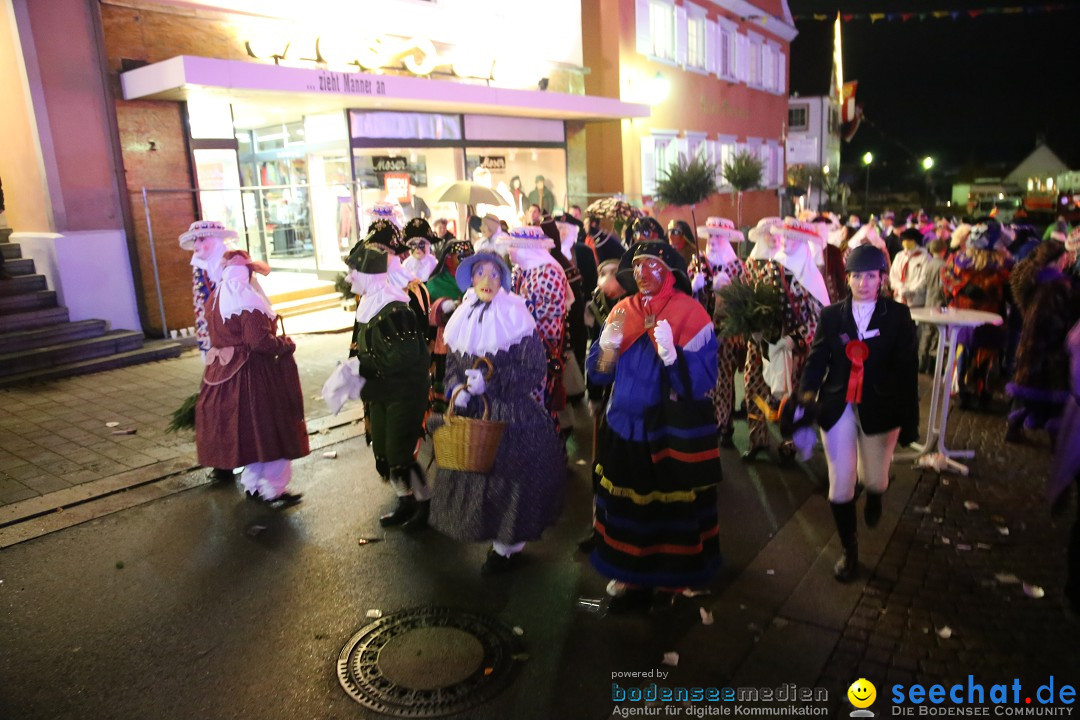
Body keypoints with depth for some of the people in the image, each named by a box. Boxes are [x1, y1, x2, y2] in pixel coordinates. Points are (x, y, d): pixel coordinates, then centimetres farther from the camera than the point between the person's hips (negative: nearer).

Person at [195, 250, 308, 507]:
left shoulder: (215, 299, 9)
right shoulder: (248, 301, -19)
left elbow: (216, 336, 17)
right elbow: (260, 341, -24)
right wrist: (286, 344, -10)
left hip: (224, 370, 9)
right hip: (251, 374, -9)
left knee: (242, 429, 17)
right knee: (266, 428, 2)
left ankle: (252, 483, 29)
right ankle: (273, 489, 9)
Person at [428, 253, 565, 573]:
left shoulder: (516, 318, -12)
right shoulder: (462, 319, 4)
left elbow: (535, 370, -13)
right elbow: (452, 363, 13)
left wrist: (489, 379, -21)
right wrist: (457, 390, -8)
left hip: (511, 414, -5)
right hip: (472, 414, 5)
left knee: (509, 477, 3)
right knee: (474, 476, 12)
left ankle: (509, 546, 24)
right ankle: (498, 538, 32)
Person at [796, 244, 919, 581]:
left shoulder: (898, 315, -3)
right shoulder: (831, 315, 1)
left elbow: (906, 370, -4)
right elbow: (816, 360, -2)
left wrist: (909, 419, -6)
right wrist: (805, 396, -20)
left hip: (878, 410, -1)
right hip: (838, 409, 1)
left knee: (874, 479, 12)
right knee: (840, 486, 3)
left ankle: (874, 495, 53)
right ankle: (849, 550, 25)